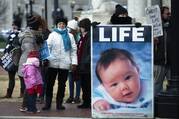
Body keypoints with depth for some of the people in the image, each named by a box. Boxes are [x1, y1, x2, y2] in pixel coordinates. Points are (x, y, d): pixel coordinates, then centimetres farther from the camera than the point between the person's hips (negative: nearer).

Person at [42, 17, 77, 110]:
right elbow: (48, 47, 1)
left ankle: (59, 103, 12)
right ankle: (47, 103, 4)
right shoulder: (52, 35, 9)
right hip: (53, 63, -1)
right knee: (49, 83, -2)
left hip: (64, 63, 1)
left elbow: (73, 50, 8)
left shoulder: (70, 36, 12)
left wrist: (74, 62, 0)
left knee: (62, 84, 5)